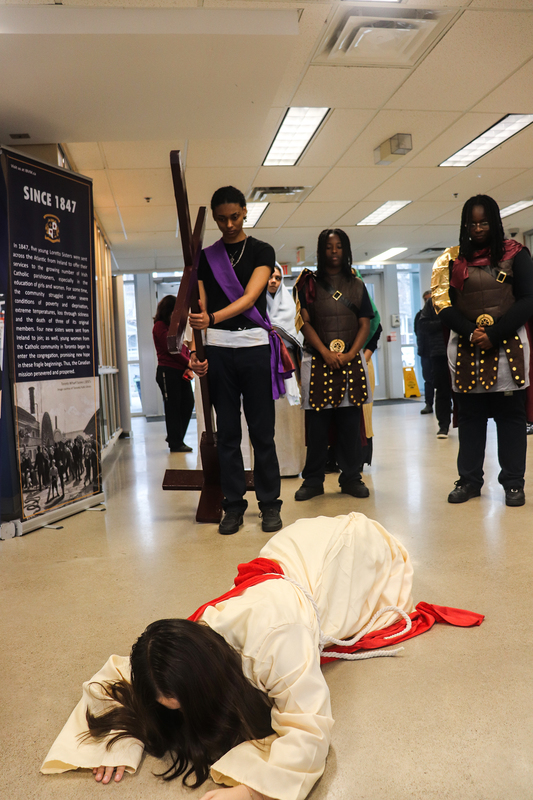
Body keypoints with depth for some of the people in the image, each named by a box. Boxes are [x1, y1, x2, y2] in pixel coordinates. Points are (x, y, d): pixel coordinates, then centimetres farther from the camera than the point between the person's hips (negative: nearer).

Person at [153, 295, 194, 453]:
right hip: (167, 371, -8)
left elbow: (184, 347, 13)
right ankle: (175, 443, 6)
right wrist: (188, 363, -12)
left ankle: (175, 438, 20)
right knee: (173, 407, -2)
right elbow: (171, 349, -13)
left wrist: (189, 367, -2)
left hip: (181, 371, 8)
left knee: (188, 403, 6)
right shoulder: (160, 326, -5)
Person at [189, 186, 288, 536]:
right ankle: (233, 505, 13)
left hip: (255, 343, -2)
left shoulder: (262, 251, 6)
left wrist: (214, 318, -27)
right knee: (227, 431, 5)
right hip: (218, 348, 2)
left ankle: (270, 503, 12)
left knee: (262, 430, 1)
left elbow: (250, 296, -10)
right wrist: (195, 349, -9)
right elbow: (199, 308, 6)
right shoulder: (205, 257, 12)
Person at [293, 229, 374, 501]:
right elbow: (304, 322, -1)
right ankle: (313, 480, 9)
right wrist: (325, 352, -13)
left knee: (350, 422, 3)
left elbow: (365, 324, 7)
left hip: (351, 361, 2)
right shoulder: (309, 283, 7)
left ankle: (351, 478, 12)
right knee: (317, 423, 0)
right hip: (318, 360, -2)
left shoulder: (357, 285, 13)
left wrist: (350, 354, -8)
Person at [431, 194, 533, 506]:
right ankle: (470, 480, 14)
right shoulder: (454, 259, 8)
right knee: (470, 415, 6)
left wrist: (494, 335, -13)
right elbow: (444, 305, 3)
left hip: (507, 346, -2)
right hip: (466, 347, 2)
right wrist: (470, 332, -14)